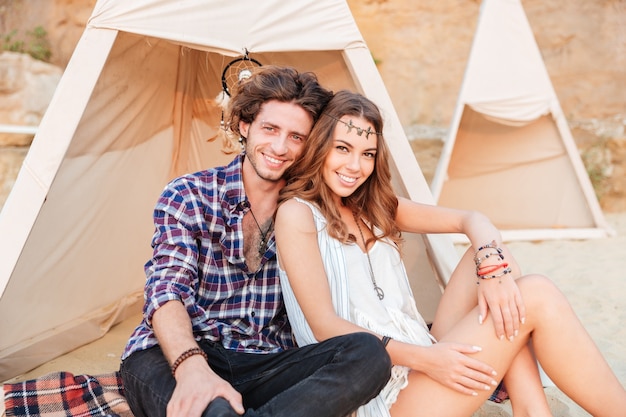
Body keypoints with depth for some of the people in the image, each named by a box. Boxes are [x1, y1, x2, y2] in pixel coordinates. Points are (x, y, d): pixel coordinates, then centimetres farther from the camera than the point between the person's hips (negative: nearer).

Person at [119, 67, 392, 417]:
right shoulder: (188, 196, -1)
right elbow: (166, 289, -15)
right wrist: (191, 366, -35)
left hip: (262, 366, 5)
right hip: (171, 359, -4)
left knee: (369, 354, -26)